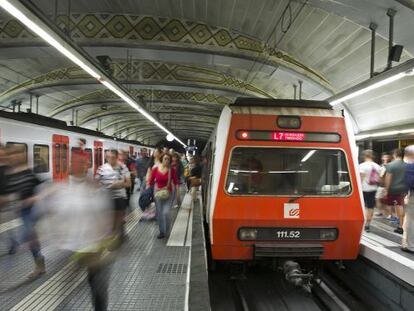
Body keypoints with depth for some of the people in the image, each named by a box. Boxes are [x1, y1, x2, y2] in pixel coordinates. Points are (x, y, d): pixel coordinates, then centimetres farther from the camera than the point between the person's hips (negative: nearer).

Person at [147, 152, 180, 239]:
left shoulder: (172, 170, -7)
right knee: (159, 214, 9)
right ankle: (162, 232, 27)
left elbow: (176, 183, -2)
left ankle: (166, 230, 14)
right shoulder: (155, 169, -6)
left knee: (166, 213, -12)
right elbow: (150, 182, 0)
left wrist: (178, 194, -3)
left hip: (168, 194, -1)